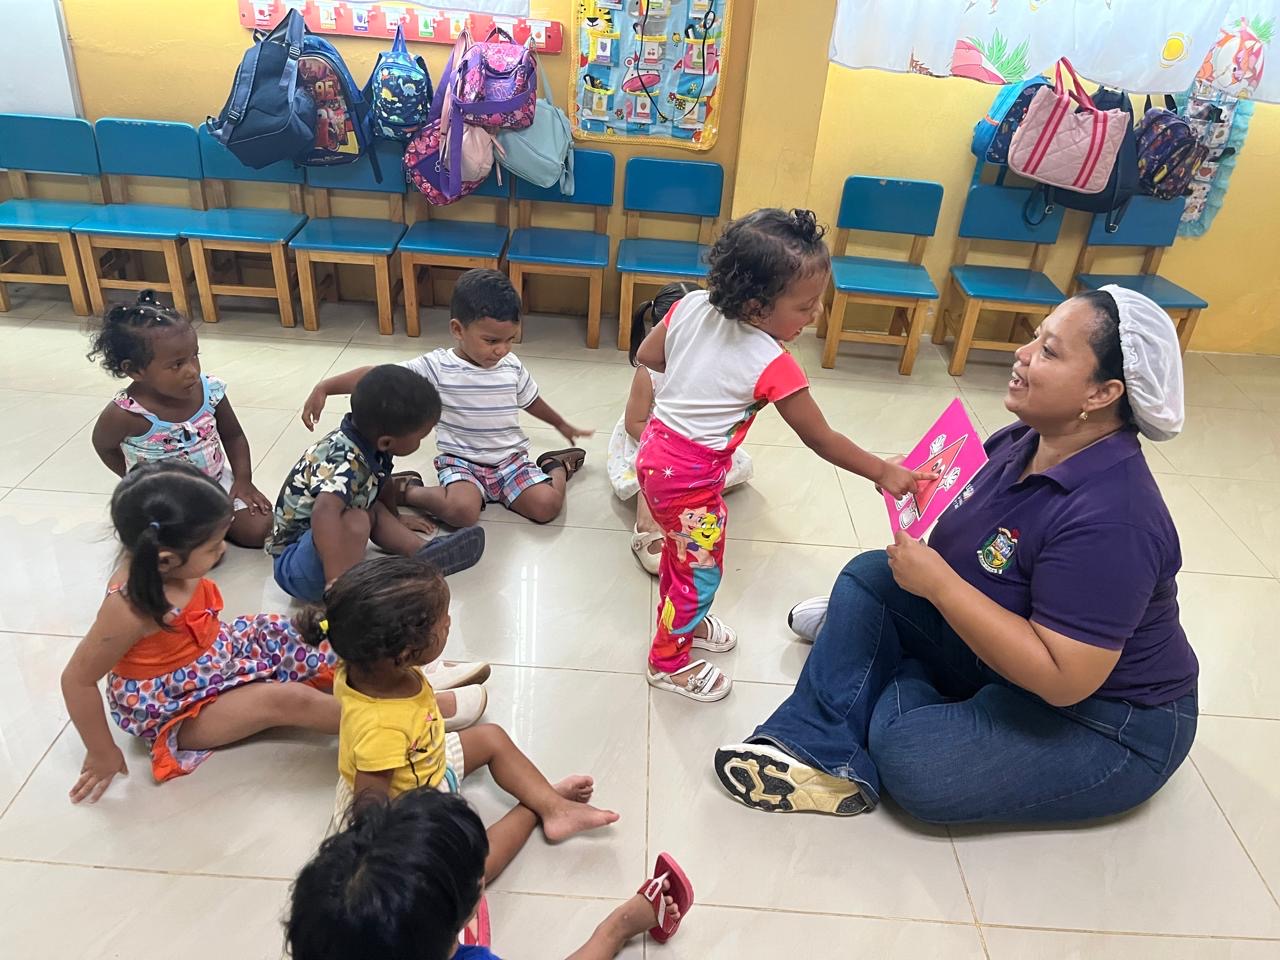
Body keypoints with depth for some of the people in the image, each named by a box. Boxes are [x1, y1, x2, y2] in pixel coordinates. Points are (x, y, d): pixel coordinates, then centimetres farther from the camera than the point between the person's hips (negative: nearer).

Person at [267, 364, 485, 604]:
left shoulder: (369, 440, -3)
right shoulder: (346, 463, -30)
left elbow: (382, 479, 19)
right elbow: (324, 513, -50)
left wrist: (395, 519, 37)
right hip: (294, 562, -10)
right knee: (356, 521, -31)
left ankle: (420, 554, -2)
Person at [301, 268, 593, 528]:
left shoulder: (512, 366, 0)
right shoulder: (437, 367, -13)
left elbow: (530, 400, 21)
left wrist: (561, 424, 36)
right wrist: (324, 387, -29)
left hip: (511, 458, 3)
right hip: (461, 461, -3)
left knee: (547, 506, -21)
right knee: (462, 511, -33)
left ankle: (557, 467, 13)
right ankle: (406, 492, -3)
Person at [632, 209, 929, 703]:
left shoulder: (693, 305, -10)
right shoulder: (773, 366, -25)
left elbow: (647, 355, 4)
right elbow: (822, 441, -15)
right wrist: (884, 472, -5)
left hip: (657, 447, 8)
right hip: (690, 476, -8)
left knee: (682, 548, 28)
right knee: (701, 569, 13)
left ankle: (683, 620, 52)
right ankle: (669, 659, 32)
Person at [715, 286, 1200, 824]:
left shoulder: (1110, 520, -33)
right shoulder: (1026, 441, -7)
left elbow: (1063, 678, -34)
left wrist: (936, 581, -32)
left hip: (1106, 720, -8)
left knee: (912, 760, -28)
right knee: (869, 575, -1)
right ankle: (821, 751, -7)